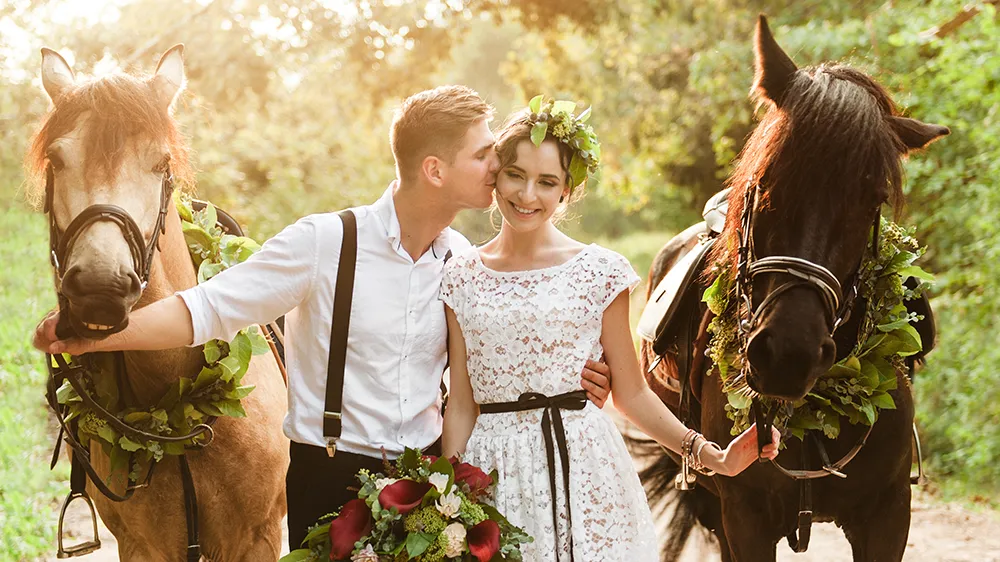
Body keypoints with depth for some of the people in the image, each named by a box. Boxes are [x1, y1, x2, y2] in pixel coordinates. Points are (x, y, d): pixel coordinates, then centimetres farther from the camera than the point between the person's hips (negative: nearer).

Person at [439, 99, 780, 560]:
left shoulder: (599, 272, -1)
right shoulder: (461, 277, 4)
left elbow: (631, 392, 2)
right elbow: (461, 406, 5)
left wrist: (708, 454, -8)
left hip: (582, 472, -1)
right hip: (491, 475, 1)